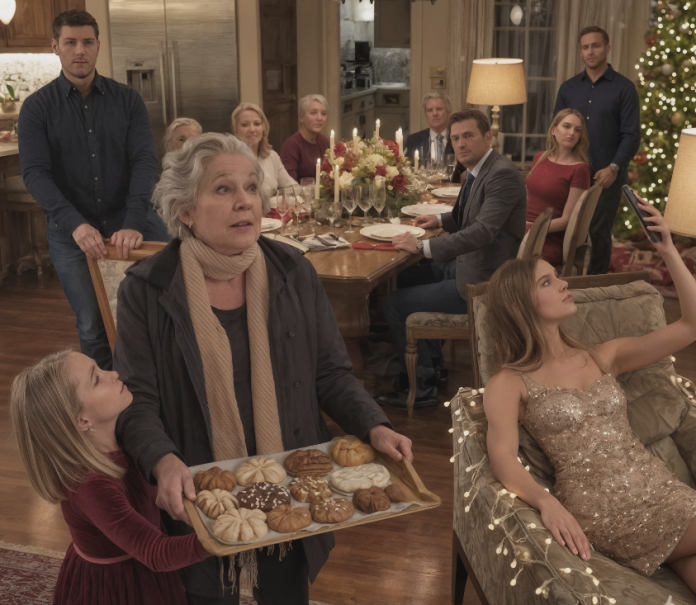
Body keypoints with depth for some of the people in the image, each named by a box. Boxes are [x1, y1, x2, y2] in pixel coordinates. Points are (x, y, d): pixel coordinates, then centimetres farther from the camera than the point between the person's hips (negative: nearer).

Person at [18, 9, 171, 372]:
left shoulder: (127, 100, 3)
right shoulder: (37, 107, 0)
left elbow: (144, 161, -7)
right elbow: (34, 173, -9)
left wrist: (134, 223, -23)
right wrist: (75, 224, -26)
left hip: (130, 221, 1)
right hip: (70, 230, 0)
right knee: (93, 326, 4)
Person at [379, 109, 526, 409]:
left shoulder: (503, 174, -22)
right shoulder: (476, 171, 9)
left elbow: (482, 231, -32)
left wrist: (423, 247, -29)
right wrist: (441, 220, 10)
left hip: (481, 282, -10)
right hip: (466, 265, 10)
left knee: (394, 305, -8)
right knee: (405, 277, 23)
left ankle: (422, 387, 6)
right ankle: (431, 362, 30)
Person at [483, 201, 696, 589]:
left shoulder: (604, 357, 15)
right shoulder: (510, 385, 1)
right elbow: (503, 457, -14)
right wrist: (547, 502, -33)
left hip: (663, 489, 5)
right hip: (602, 510, -5)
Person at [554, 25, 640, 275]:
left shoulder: (624, 88, -3)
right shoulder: (568, 88, 8)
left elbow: (631, 135, -7)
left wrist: (614, 168, -18)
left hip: (606, 176, -3)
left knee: (599, 233, 5)